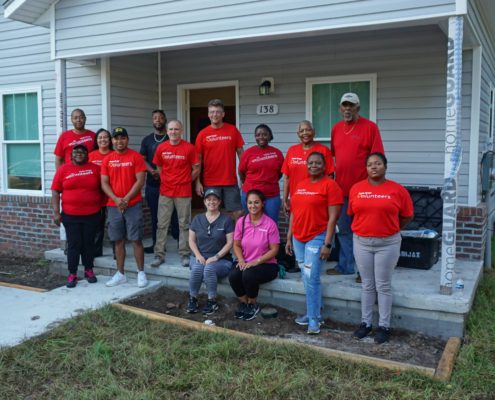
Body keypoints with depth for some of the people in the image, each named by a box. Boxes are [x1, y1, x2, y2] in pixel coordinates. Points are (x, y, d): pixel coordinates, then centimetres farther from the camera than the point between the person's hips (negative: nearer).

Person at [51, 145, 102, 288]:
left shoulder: (95, 168, 1)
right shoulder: (63, 169, 0)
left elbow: (102, 188, 6)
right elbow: (55, 191, 0)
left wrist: (102, 207, 0)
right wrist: (56, 212, -6)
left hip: (92, 215, 1)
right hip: (70, 215, -1)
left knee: (89, 243, 11)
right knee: (73, 244, 4)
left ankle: (89, 270, 25)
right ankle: (72, 274, 12)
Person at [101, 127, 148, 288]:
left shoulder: (136, 157, -3)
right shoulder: (107, 159, 7)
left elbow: (140, 181, -8)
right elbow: (104, 183, 4)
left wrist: (126, 199, -14)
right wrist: (116, 199, -12)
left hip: (133, 205, -3)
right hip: (113, 206, 3)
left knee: (136, 239, 0)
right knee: (118, 240, 9)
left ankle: (141, 273, 9)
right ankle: (120, 274, 18)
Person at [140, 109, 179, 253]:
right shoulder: (147, 140, 12)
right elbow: (142, 160, 7)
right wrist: (152, 171, -12)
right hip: (152, 184, 3)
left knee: (174, 214, -5)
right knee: (155, 215, 9)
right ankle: (156, 244, 17)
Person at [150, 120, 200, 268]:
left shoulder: (189, 148, -5)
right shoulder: (161, 148, 2)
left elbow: (196, 169, 2)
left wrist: (185, 181, 4)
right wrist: (166, 181, 9)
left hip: (183, 192, -2)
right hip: (165, 192, 2)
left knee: (184, 224, 5)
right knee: (162, 224, 5)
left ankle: (185, 254, 14)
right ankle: (159, 254, 12)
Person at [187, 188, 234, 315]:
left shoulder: (226, 220, 1)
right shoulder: (197, 219, 11)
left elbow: (230, 242, -5)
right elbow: (191, 240, 10)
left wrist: (216, 257, -15)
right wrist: (198, 255, -7)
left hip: (221, 259, -2)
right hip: (200, 257, 3)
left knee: (209, 269, -35)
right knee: (197, 268, -32)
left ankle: (212, 301, -14)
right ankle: (192, 299, -9)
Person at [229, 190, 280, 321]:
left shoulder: (270, 224, -12)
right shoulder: (241, 222, 1)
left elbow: (274, 249, -10)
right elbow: (237, 245, 8)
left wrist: (256, 262, -18)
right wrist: (241, 260, -11)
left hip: (266, 264, -3)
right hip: (246, 263, 4)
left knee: (248, 275, -32)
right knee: (233, 275, -26)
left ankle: (253, 305, -2)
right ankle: (243, 303, 1)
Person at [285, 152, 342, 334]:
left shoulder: (330, 185, -7)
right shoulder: (300, 185, 13)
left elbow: (333, 217, -11)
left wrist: (327, 244, -15)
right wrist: (289, 238, 14)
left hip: (317, 238, -6)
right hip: (298, 238, 6)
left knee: (311, 278, -8)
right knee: (306, 278, 12)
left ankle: (314, 318, 4)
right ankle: (314, 312, 26)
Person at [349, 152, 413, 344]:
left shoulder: (398, 190, -5)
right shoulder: (356, 188, 1)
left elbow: (407, 216, 4)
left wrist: (390, 229, 9)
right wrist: (368, 226, 10)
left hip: (387, 244, -2)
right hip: (361, 242, 2)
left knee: (383, 286, 5)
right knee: (367, 285, 12)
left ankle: (384, 326, 17)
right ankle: (365, 323, 23)